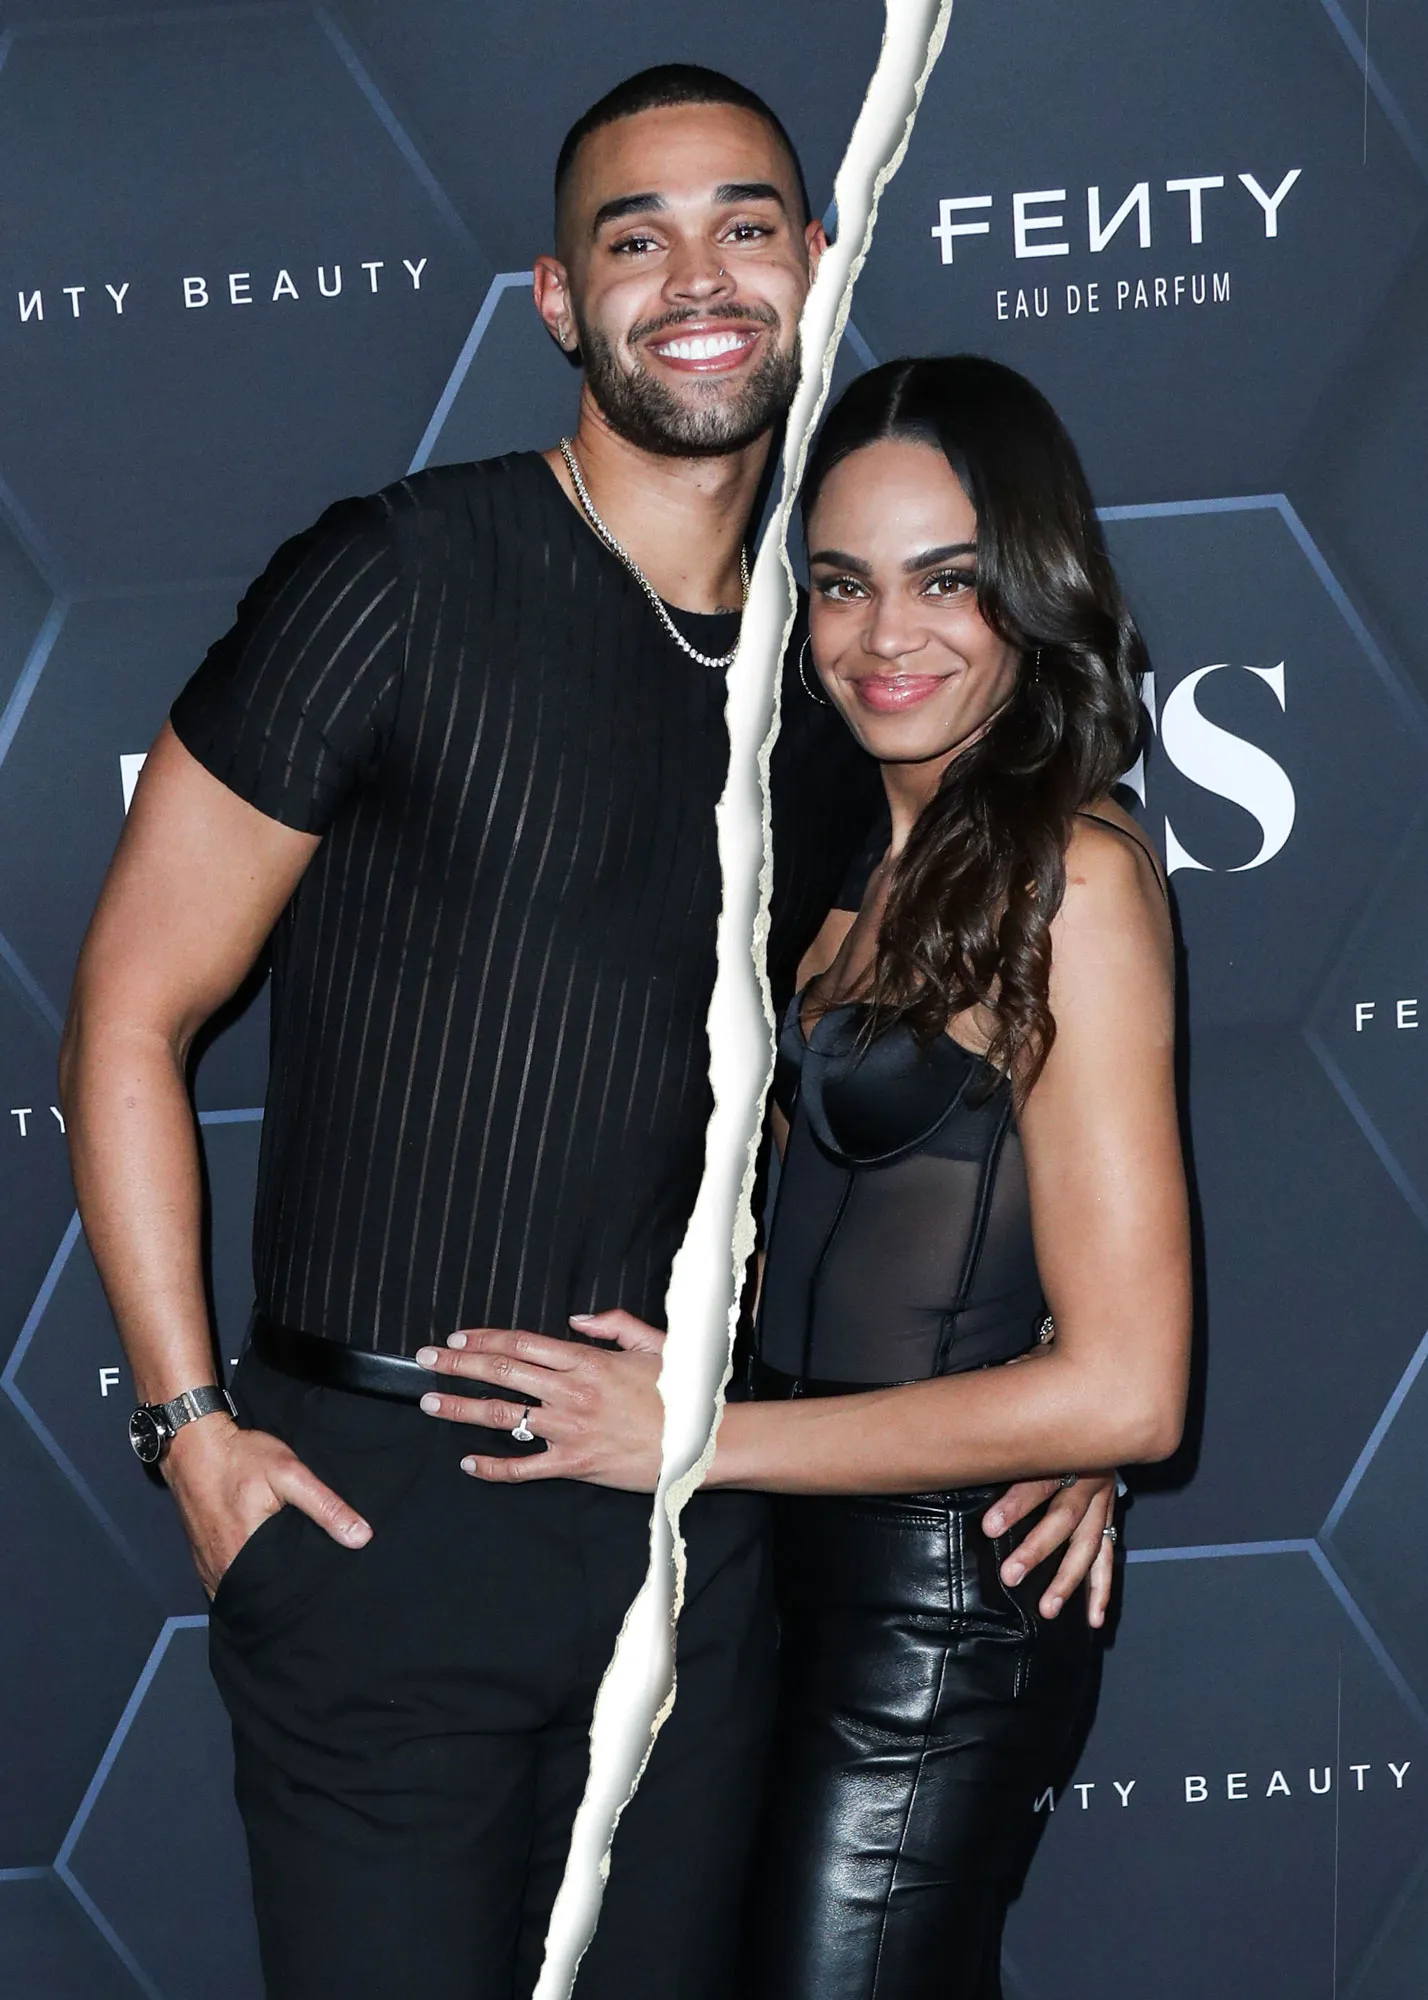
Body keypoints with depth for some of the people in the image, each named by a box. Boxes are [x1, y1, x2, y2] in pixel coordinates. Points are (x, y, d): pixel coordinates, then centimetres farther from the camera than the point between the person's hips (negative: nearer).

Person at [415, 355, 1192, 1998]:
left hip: (939, 1593, -8)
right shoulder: (868, 854, 9)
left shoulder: (1071, 875, -16)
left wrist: (700, 1437, -17)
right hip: (811, 1557, 8)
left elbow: (1123, 1391, -21)